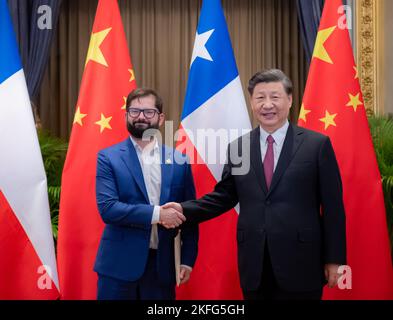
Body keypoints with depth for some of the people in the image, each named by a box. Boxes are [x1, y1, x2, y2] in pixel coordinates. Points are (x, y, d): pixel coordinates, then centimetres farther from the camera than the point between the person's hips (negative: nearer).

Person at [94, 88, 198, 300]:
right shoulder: (108, 158, -2)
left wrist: (187, 259, 0)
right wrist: (155, 213, -19)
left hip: (163, 265, 2)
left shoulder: (178, 161, 4)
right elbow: (107, 208, -13)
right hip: (119, 263, -2)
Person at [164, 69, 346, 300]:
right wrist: (185, 210, -4)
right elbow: (225, 196, 10)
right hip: (254, 265, 3)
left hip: (300, 264, -2)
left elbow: (332, 206, -3)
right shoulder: (237, 147, 6)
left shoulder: (317, 144, -3)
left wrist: (334, 259, -3)